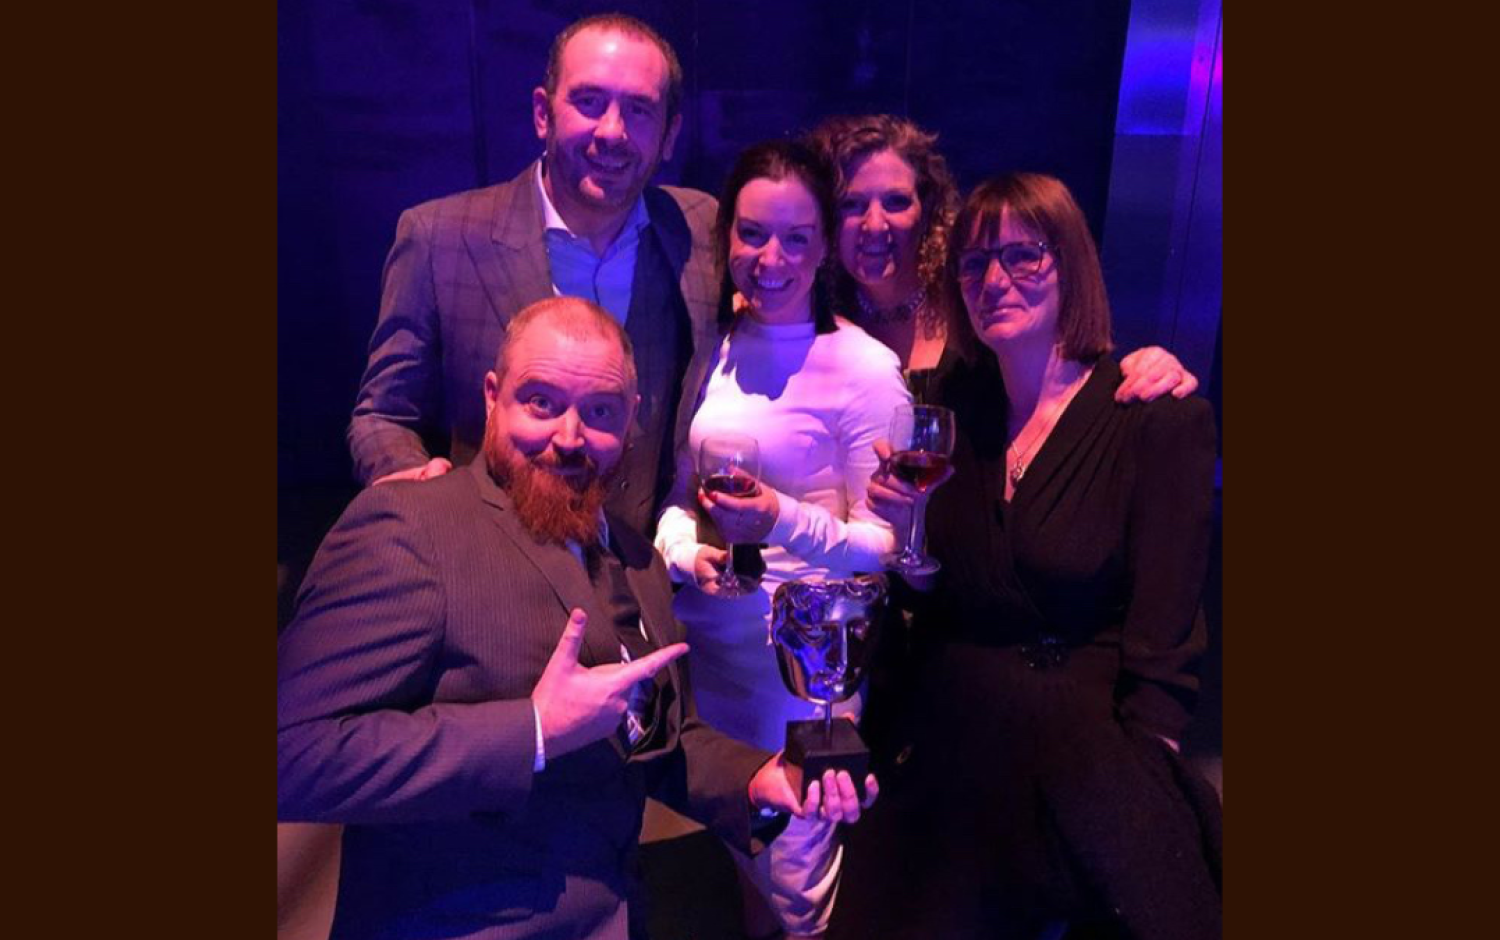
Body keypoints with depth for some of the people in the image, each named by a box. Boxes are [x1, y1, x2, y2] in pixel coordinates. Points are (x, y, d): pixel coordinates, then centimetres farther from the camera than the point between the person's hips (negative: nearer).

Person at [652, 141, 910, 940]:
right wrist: (684, 549, -12)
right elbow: (673, 490, 8)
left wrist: (784, 522, -28)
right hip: (701, 634, 5)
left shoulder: (866, 369, -15)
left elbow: (882, 543, -11)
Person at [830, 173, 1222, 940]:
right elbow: (931, 597, 6)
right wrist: (908, 526, -12)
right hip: (944, 748, 4)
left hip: (1079, 756, -4)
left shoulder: (1159, 420, -13)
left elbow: (1161, 638, -13)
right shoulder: (952, 408, 1)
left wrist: (1137, 778, -16)